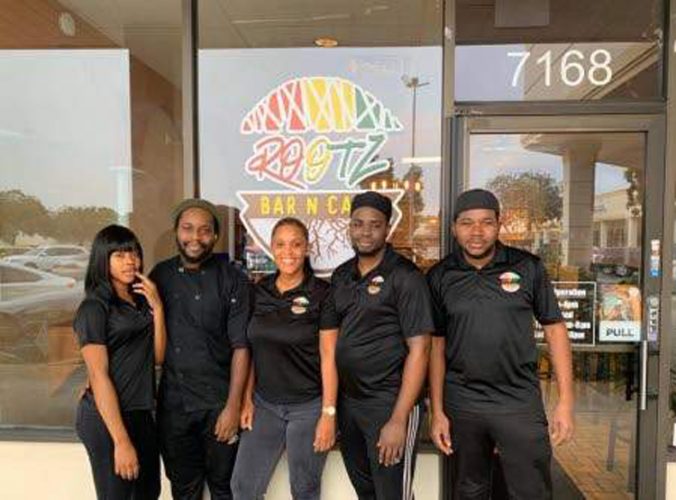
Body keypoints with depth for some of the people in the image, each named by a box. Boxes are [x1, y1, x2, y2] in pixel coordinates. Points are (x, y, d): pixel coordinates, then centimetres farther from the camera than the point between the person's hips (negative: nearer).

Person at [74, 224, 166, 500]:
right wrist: (121, 440, -19)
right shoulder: (94, 307, -13)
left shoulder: (141, 300, 7)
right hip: (107, 418, -7)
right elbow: (98, 376, -17)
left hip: (141, 413, 7)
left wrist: (157, 307, -8)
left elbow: (157, 356, 3)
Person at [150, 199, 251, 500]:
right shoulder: (161, 275, 2)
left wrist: (233, 405, -12)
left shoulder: (232, 280, -8)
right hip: (172, 403, 3)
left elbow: (241, 346, -9)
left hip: (219, 403, -2)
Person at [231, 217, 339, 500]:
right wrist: (247, 399, 6)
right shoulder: (259, 291, 2)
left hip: (308, 407, -4)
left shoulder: (321, 294, -11)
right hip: (264, 405, 4)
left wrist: (328, 414, -12)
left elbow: (328, 358, -11)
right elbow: (252, 350, 8)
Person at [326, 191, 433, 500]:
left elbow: (418, 349, -15)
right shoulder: (340, 276, 6)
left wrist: (398, 420, -18)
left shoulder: (405, 277, -12)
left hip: (389, 404, -6)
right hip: (346, 402, 6)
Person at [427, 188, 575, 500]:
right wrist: (437, 411, 1)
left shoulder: (528, 267, -3)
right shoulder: (440, 276, -1)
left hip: (520, 402, -1)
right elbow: (436, 344, 3)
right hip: (461, 403, 2)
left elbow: (554, 329, 2)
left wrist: (565, 402, -3)